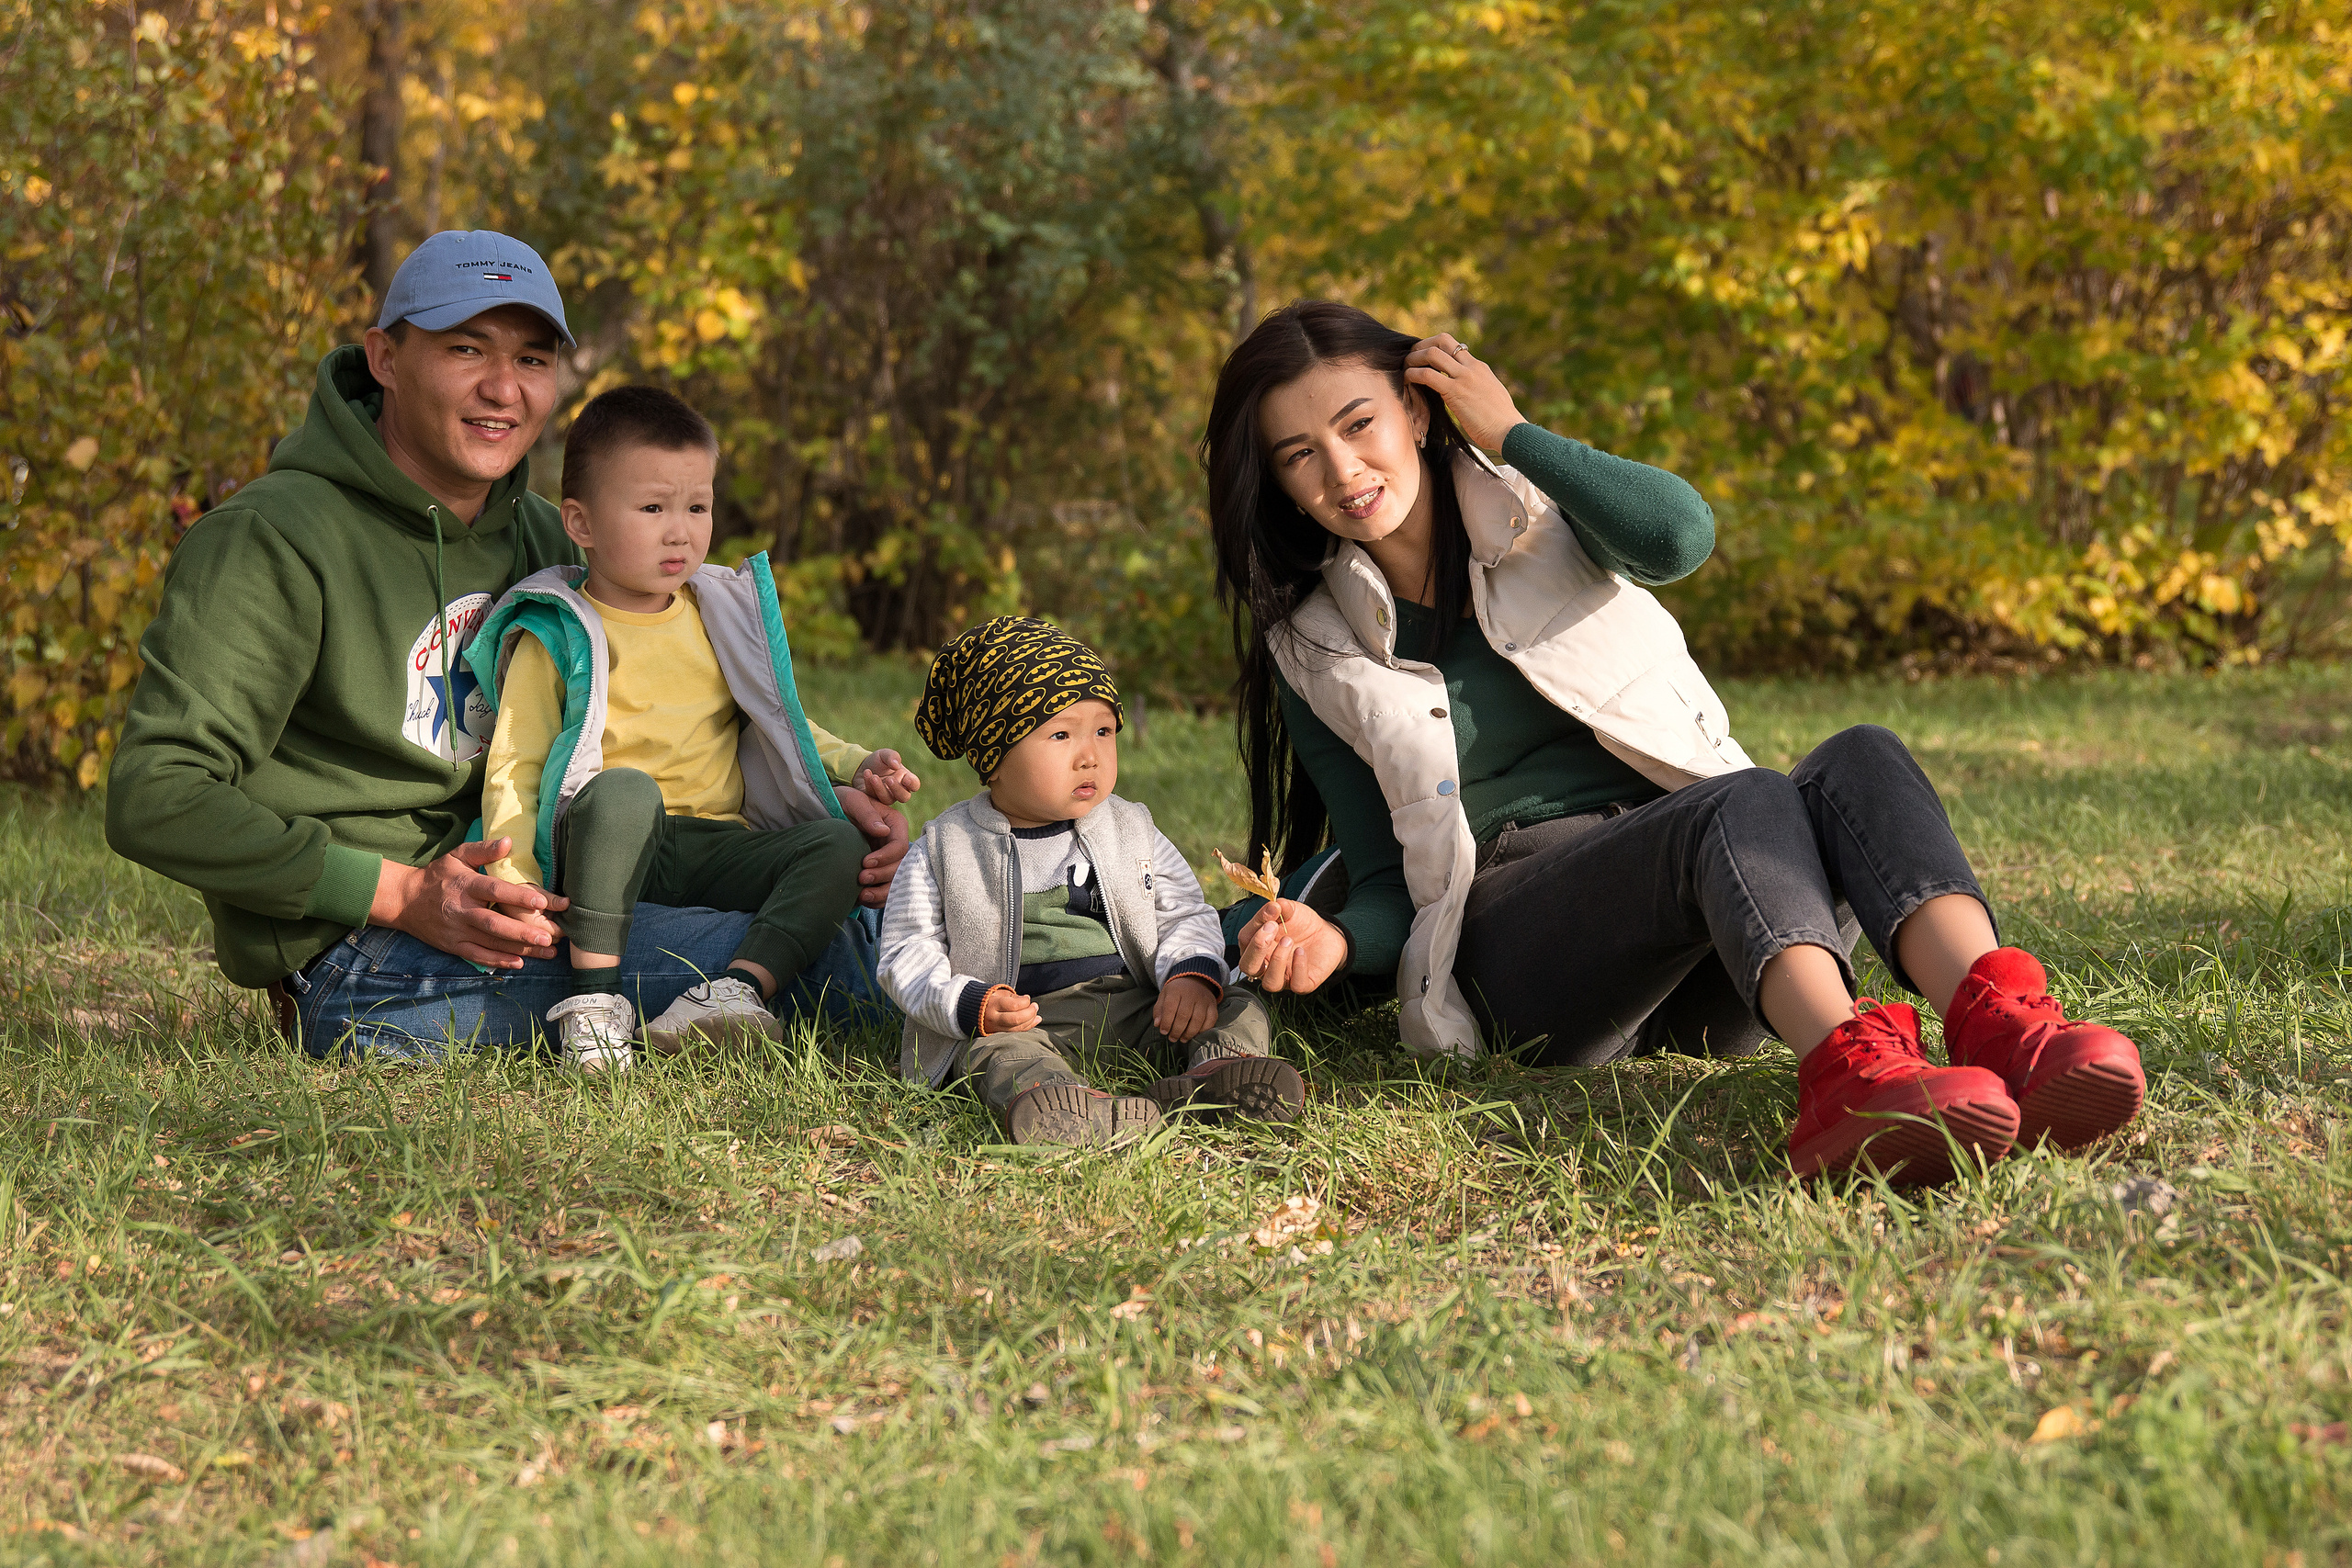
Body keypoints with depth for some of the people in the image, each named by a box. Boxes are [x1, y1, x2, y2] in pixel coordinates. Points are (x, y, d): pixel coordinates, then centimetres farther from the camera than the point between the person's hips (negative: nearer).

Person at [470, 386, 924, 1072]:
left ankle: (737, 989, -37)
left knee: (840, 844, -20)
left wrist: (856, 766, 9)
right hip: (604, 849, -4)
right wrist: (514, 882, -15)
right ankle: (594, 996, -33)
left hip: (715, 850, 4)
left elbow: (782, 727, 28)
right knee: (624, 790, -37)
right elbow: (514, 766, 0)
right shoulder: (554, 640, 3)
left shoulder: (725, 619, 17)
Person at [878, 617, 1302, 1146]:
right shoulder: (945, 849, 4)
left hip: (1135, 1004, 4)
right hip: (1027, 1017, -4)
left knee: (1242, 1011, -15)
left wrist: (1192, 974, -9)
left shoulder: (1130, 830, 13)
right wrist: (971, 1005, -17)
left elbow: (1184, 914, 14)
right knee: (999, 1053, -36)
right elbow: (908, 953, 2)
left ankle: (1214, 1071, -49)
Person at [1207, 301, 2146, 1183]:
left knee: (1861, 762, -29)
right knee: (1741, 804, -34)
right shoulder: (1316, 657, 12)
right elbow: (1389, 880, 10)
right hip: (1517, 945, -2)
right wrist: (1334, 942, -13)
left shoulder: (1540, 509, 14)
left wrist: (1513, 435, 1)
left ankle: (2000, 1026, -59)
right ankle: (1850, 1070, -66)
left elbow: (1680, 534, -11)